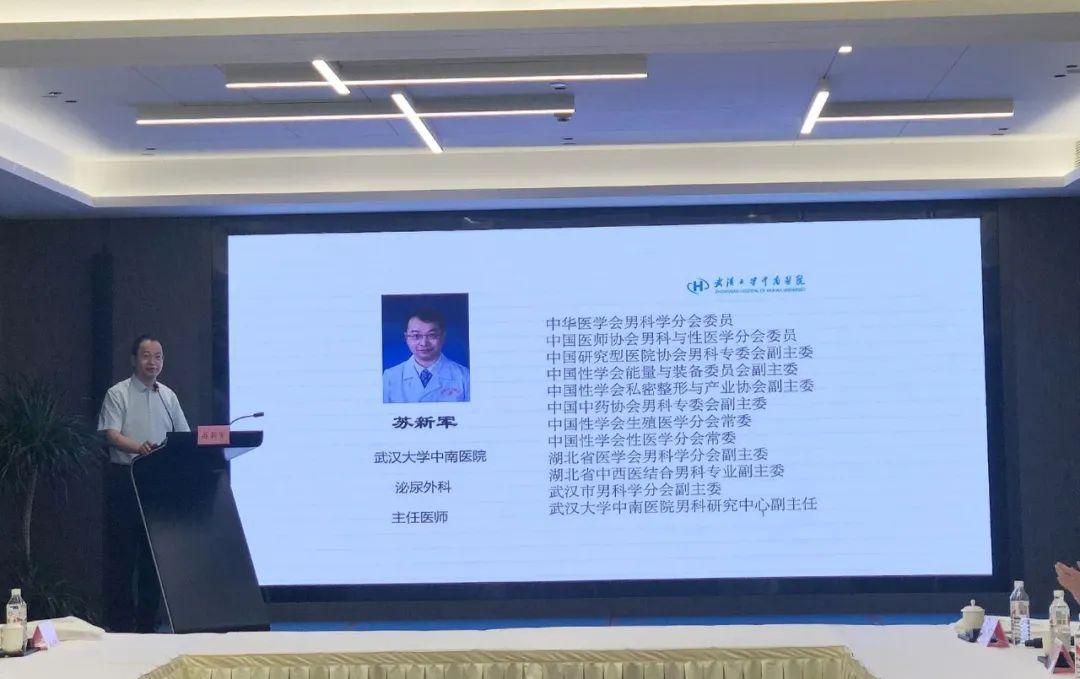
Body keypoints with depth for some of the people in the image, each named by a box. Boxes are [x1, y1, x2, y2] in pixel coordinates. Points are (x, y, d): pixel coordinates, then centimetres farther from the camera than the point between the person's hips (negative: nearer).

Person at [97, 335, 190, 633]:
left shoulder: (168, 396, 13)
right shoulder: (118, 394, -2)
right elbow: (111, 435, -12)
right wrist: (139, 447, -30)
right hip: (124, 478, -4)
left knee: (154, 551, 6)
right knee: (122, 551, -4)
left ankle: (147, 621, 14)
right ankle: (119, 623, 1)